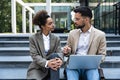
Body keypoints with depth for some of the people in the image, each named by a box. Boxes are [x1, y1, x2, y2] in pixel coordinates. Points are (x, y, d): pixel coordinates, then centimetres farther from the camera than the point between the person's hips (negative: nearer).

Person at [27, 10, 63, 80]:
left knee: (55, 55, -30)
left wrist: (60, 60, -30)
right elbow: (35, 56, -11)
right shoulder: (33, 38, 0)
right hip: (38, 68, -4)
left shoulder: (56, 39, 9)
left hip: (51, 69, 4)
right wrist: (47, 63, -31)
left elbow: (59, 53, -2)